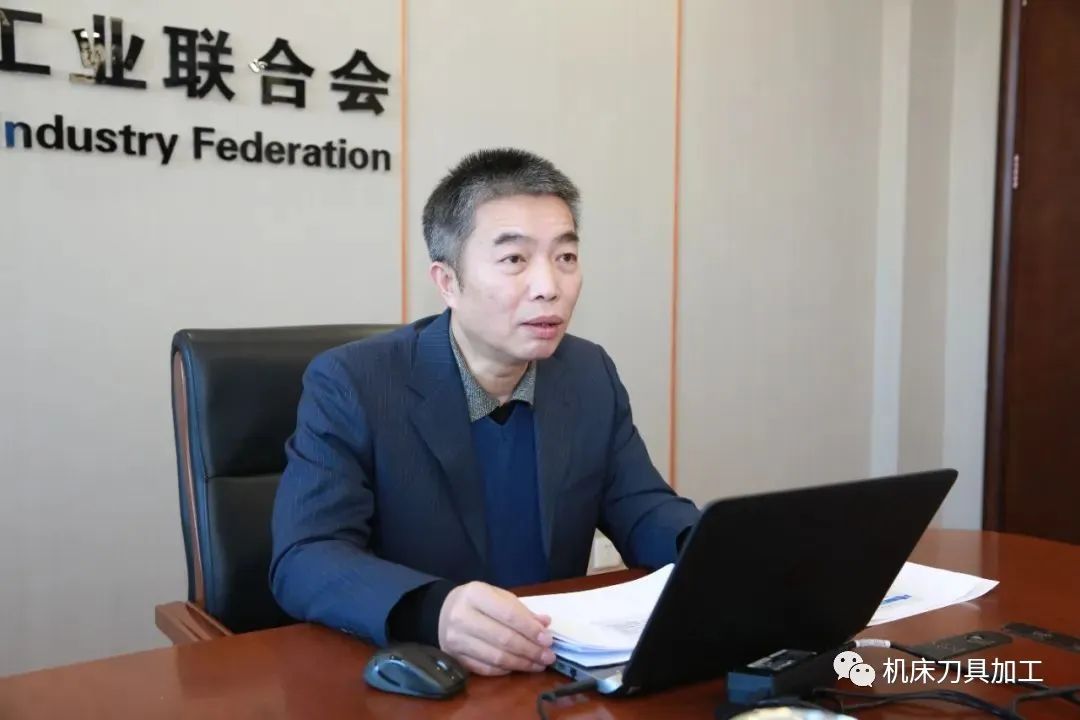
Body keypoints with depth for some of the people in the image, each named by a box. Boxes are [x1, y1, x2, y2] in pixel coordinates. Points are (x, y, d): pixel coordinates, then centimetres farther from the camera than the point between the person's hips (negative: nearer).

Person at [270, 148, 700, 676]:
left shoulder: (592, 376, 1)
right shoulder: (349, 385, -13)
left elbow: (642, 510, 7)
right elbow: (302, 562, -21)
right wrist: (431, 611, -39)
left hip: (561, 673, 4)